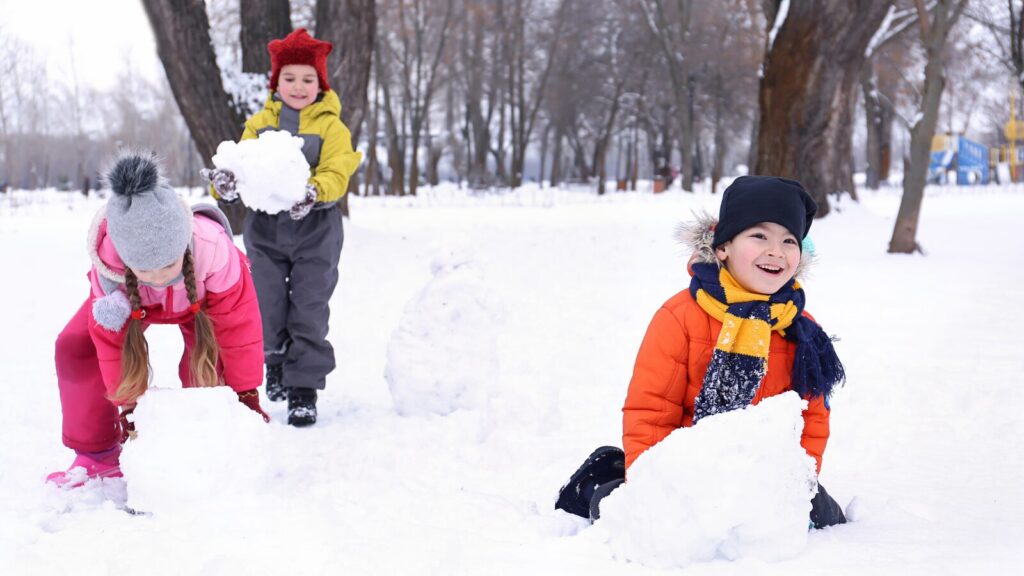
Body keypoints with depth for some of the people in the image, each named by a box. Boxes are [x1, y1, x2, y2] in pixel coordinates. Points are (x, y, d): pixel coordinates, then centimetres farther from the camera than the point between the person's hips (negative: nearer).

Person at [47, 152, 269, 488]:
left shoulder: (214, 250, -47)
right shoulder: (108, 264, -42)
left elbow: (238, 326, -33)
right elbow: (111, 337, -26)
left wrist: (246, 392, -26)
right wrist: (128, 400, -22)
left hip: (200, 300, -1)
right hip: (134, 303, 2)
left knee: (204, 357, -27)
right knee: (73, 348, -13)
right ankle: (97, 454, -1)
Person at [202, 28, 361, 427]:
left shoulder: (331, 127, -4)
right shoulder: (259, 124, 6)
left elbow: (336, 174, -14)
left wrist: (313, 192, -36)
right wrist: (225, 183, -24)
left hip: (315, 229, -3)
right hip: (266, 228, 3)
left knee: (309, 311, -3)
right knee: (268, 305, 6)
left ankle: (304, 390, 5)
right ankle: (276, 359, 36)